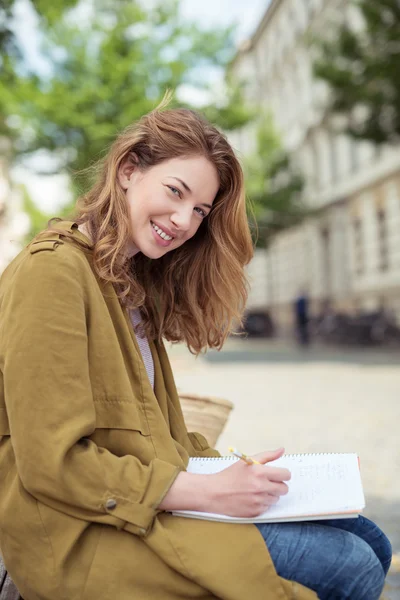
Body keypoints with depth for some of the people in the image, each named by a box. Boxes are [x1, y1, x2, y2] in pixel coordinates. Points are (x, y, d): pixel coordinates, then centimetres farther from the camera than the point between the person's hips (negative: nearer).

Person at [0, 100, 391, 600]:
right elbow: (52, 464, -19)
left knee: (368, 543, 0)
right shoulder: (52, 270, -14)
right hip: (80, 538, -9)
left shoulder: (133, 285, 16)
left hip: (152, 500, 9)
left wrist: (232, 469, -1)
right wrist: (207, 492, -18)